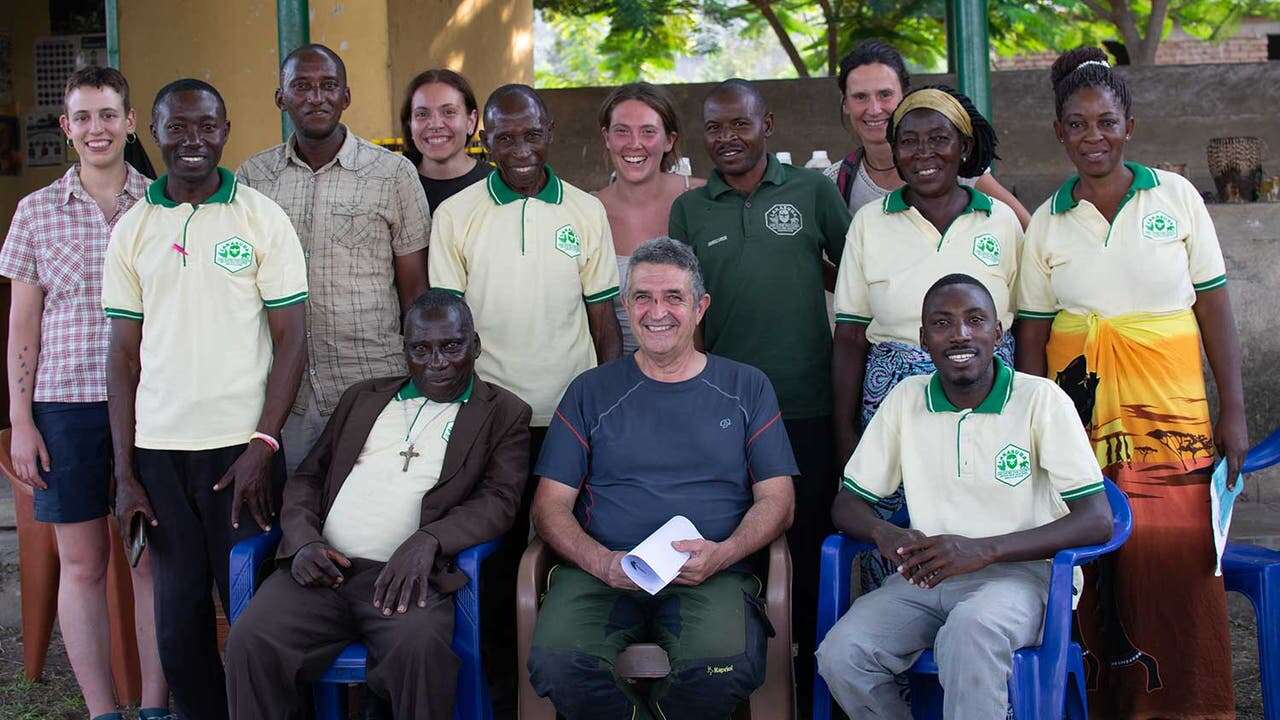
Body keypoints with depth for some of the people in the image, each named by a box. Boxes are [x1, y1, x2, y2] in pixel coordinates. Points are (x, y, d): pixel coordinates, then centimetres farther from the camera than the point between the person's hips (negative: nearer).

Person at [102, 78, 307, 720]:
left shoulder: (261, 218, 1)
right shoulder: (132, 230, 8)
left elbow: (291, 339, -2)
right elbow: (124, 355, 9)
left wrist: (263, 446, -11)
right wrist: (124, 472, 3)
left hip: (242, 449, -2)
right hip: (158, 451, 3)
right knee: (178, 613, 6)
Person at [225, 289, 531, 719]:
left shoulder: (504, 414, 13)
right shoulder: (363, 398, 25)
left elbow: (499, 499, -1)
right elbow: (308, 477, 22)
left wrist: (427, 540, -19)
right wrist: (303, 540, 0)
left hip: (404, 574, -3)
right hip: (322, 567, 3)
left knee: (421, 648, -35)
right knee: (249, 642, -23)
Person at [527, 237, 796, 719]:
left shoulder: (746, 388, 15)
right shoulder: (592, 392, 15)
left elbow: (777, 500, 10)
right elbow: (551, 505, 9)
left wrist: (723, 553, -10)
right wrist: (602, 561, -11)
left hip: (712, 574, 0)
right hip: (601, 571, 0)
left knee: (728, 669, -33)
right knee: (556, 663, -31)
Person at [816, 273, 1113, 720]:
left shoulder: (1041, 399, -6)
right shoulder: (906, 399, 6)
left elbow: (1097, 521, -12)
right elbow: (846, 506, 10)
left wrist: (983, 549, -24)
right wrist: (886, 534, -15)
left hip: (1019, 572, -4)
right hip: (926, 575, 4)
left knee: (971, 628, -38)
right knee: (839, 655, -23)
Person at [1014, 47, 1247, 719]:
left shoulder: (1176, 195, 4)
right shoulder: (1046, 222, 7)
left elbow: (1215, 307, 4)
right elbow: (1032, 336, 8)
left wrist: (1233, 410, -1)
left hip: (1173, 413, -1)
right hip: (1083, 416, 1)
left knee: (1179, 570, -5)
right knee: (1100, 575, 1)